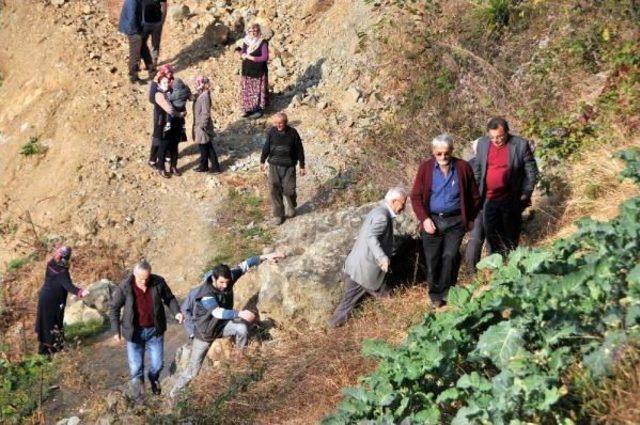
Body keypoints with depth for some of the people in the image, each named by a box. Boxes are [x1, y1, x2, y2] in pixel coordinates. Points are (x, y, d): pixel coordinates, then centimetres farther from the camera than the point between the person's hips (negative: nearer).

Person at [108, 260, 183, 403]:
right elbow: (114, 308, -6)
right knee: (136, 366, 2)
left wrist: (176, 312, -13)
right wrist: (116, 331, -7)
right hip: (135, 332, -2)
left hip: (154, 330, 2)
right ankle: (137, 396, 25)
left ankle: (154, 379, 46)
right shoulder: (125, 287, -17)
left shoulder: (158, 282, -14)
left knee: (157, 363, 11)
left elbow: (169, 298, 4)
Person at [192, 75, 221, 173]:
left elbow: (205, 113, -23)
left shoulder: (204, 96, -23)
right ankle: (215, 167, 19)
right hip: (199, 125, 9)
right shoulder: (199, 95, 5)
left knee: (203, 147, 8)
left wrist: (202, 126, -20)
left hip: (202, 127, -9)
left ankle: (204, 166, 23)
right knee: (208, 147, 13)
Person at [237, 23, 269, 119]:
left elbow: (265, 57, -15)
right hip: (247, 71, 5)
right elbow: (243, 55, 12)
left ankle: (259, 110, 10)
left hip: (259, 72, -5)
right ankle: (248, 109, 18)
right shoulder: (246, 41, 5)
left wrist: (251, 57, -22)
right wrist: (240, 52, -11)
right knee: (246, 90, 8)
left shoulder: (263, 43, -11)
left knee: (258, 91, 0)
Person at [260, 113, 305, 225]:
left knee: (289, 189, 1)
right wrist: (262, 161, 14)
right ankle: (278, 214, 12)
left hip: (289, 166, -2)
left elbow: (299, 150, -2)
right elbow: (266, 147, 8)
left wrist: (302, 166, 1)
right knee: (275, 190, 1)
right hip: (274, 165, 2)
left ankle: (291, 208, 32)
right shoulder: (271, 132, -5)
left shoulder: (292, 133, -10)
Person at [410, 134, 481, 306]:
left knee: (450, 256, -9)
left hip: (455, 221, -1)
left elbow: (474, 196, 7)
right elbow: (416, 196, 1)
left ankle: (445, 293, 4)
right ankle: (435, 295, 20)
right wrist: (424, 219, -8)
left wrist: (470, 218, 7)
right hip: (432, 220, 1)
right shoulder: (426, 168, -2)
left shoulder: (463, 167, -3)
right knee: (432, 259, 5)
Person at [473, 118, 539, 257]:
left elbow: (531, 171, -4)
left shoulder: (521, 145, -10)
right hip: (489, 199, 3)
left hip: (512, 200, -3)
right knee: (491, 234, 7)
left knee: (511, 234, 9)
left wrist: (526, 193, -7)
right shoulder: (482, 144, 1)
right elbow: (477, 169, 11)